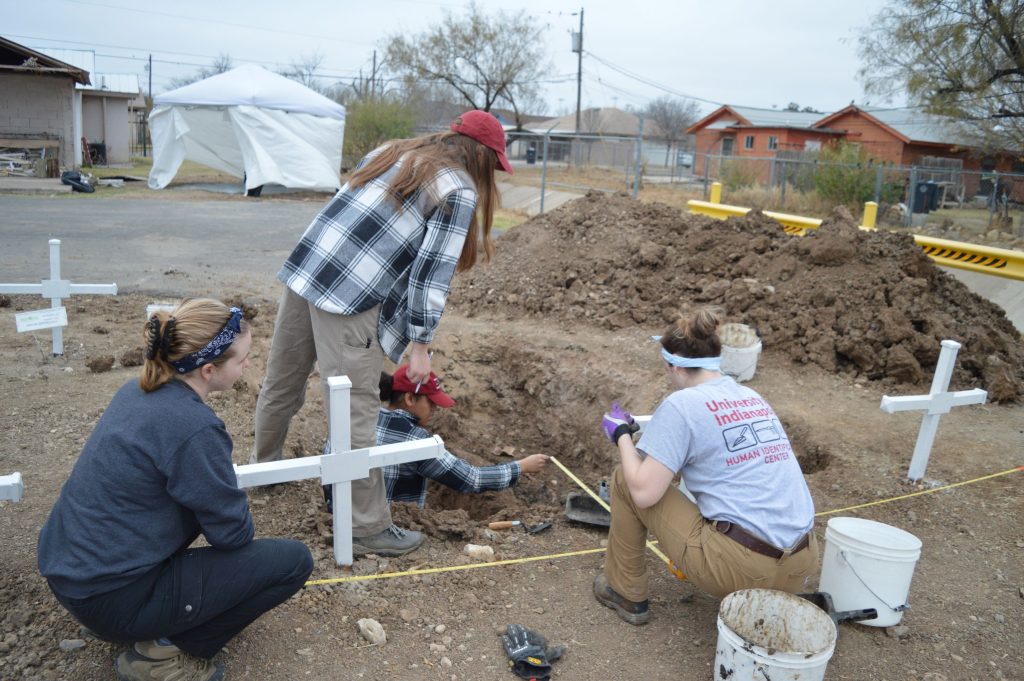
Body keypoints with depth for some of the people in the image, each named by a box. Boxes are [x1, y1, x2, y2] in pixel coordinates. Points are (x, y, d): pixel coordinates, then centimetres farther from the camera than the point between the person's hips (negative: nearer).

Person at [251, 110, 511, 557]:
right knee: (356, 415, 0)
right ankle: (368, 529, 13)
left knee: (281, 384, 24)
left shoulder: (393, 151, 18)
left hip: (302, 271, 8)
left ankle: (263, 464, 48)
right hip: (349, 301, -8)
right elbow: (432, 273, -9)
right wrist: (421, 345, -3)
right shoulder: (460, 191, -3)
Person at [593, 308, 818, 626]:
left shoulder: (682, 404, -8)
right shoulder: (752, 397, 14)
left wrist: (622, 435, 6)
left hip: (741, 569, -7)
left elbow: (644, 493, -11)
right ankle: (766, 597, 23)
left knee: (625, 480, 9)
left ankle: (627, 593, 23)